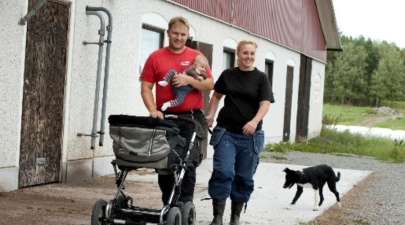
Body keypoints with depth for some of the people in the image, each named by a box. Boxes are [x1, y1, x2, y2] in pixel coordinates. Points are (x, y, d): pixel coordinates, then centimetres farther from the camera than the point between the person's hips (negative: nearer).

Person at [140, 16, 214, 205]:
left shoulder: (197, 57, 7)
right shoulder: (155, 57, 7)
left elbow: (210, 84, 3)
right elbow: (146, 87, 2)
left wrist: (189, 80, -13)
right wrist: (153, 110, -12)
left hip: (191, 118, -1)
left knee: (189, 163, -6)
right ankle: (168, 206, 19)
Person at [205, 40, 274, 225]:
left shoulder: (260, 78, 1)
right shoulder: (227, 75, 7)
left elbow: (265, 104, -9)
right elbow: (217, 95, 22)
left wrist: (255, 121, -26)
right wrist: (211, 115, 8)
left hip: (250, 135, 0)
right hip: (226, 132, 0)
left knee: (244, 178, 6)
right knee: (223, 173, -12)